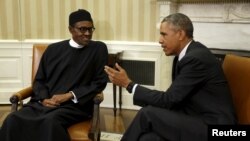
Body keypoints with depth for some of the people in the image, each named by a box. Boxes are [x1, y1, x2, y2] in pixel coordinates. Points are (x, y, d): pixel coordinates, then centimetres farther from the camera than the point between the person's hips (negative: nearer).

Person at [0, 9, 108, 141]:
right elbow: (39, 79, 16)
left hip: (75, 105, -3)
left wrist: (70, 95, -9)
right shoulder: (53, 49, 14)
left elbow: (100, 82, 1)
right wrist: (43, 99, -6)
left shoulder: (99, 49, 6)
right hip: (44, 102, 4)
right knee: (13, 120, -24)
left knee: (51, 121, -36)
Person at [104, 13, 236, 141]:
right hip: (198, 120, 8)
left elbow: (169, 100, -19)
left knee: (147, 114, -16)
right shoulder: (186, 54, 10)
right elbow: (175, 99, 11)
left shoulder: (197, 58, -19)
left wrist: (128, 84, -13)